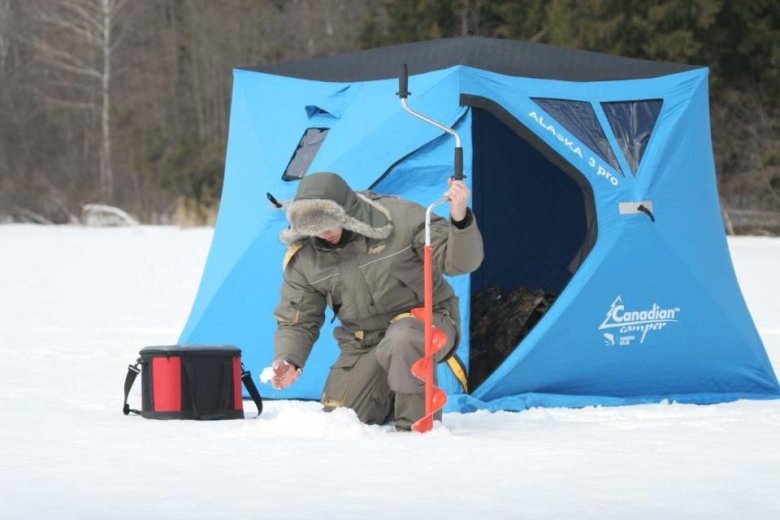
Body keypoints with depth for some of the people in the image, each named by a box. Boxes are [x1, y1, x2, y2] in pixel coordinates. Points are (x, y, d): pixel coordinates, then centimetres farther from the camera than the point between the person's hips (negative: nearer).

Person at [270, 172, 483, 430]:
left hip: (425, 321, -5)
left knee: (403, 341, -40)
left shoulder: (400, 218, -19)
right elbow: (297, 320, 1)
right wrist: (288, 359, -19)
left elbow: (459, 261, -20)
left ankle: (415, 424, -18)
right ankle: (390, 401, 31)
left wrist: (460, 220, -41)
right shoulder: (303, 257, -7)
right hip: (363, 345, 5)